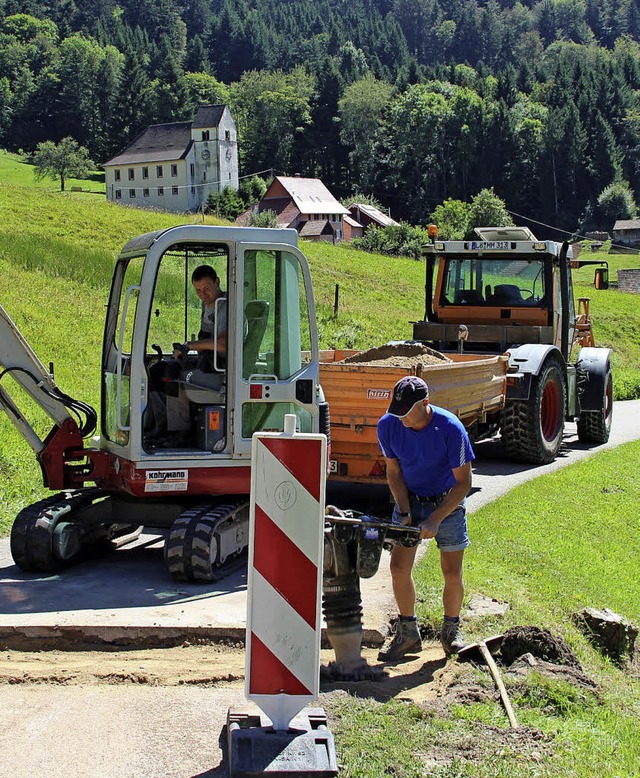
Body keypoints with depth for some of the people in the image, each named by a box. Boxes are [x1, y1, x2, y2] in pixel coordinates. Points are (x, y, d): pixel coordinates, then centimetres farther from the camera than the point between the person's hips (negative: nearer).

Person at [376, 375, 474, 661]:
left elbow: (463, 482, -20)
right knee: (399, 567, -5)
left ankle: (451, 630, 20)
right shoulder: (388, 425, -17)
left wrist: (436, 519, -26)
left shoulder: (450, 428, -27)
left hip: (447, 501, -3)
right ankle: (408, 632, 11)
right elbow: (393, 472, -3)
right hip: (409, 499, 3)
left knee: (452, 573, -3)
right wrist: (404, 512, -14)